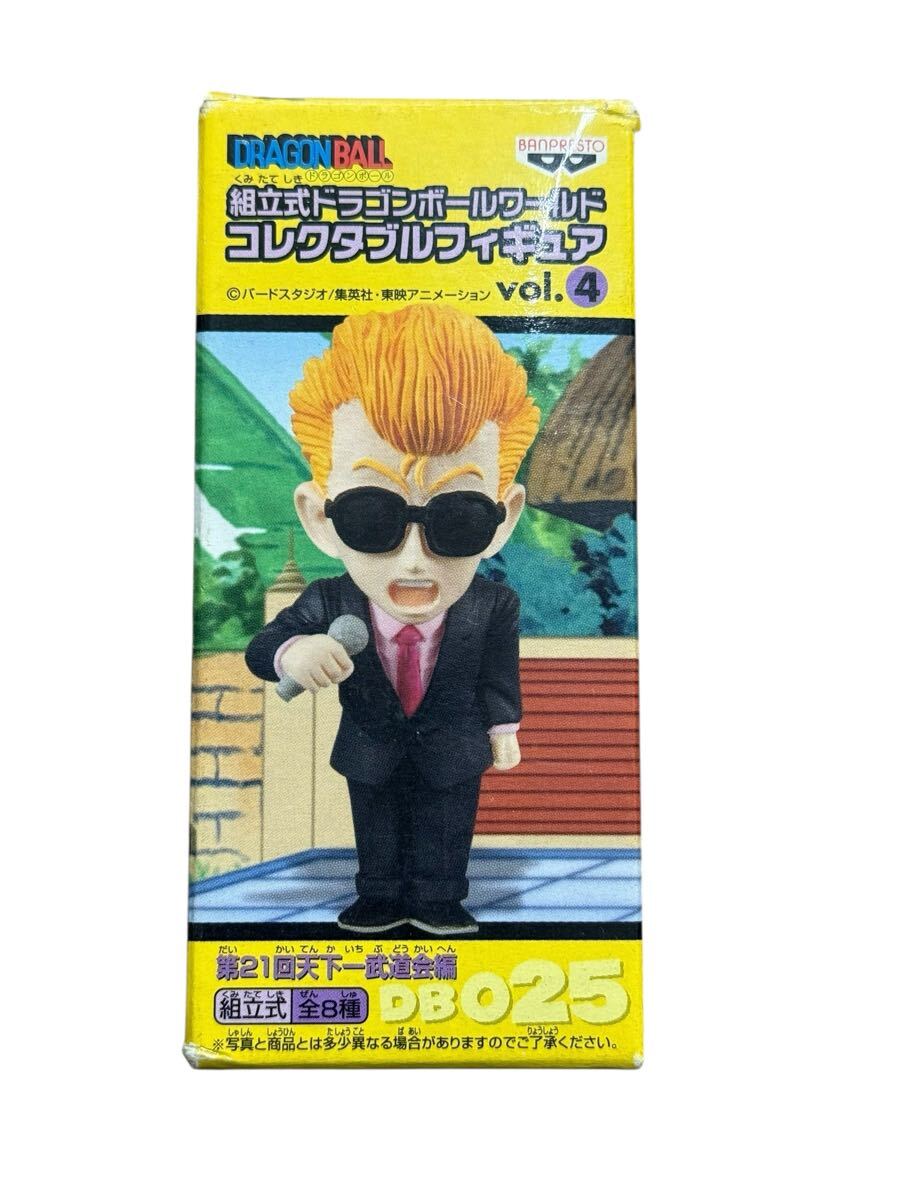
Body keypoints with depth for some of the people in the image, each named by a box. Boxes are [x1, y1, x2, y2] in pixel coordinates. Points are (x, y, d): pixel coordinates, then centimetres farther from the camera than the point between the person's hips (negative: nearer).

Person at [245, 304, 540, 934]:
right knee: (376, 830, 24)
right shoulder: (327, 606, -30)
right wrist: (292, 653, -42)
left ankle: (438, 902, 43)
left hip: (454, 751, -1)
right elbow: (261, 647, -20)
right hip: (370, 750, 1)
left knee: (445, 834, 20)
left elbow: (499, 673, -10)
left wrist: (503, 726, 1)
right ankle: (380, 899, 46)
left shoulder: (492, 607, -28)